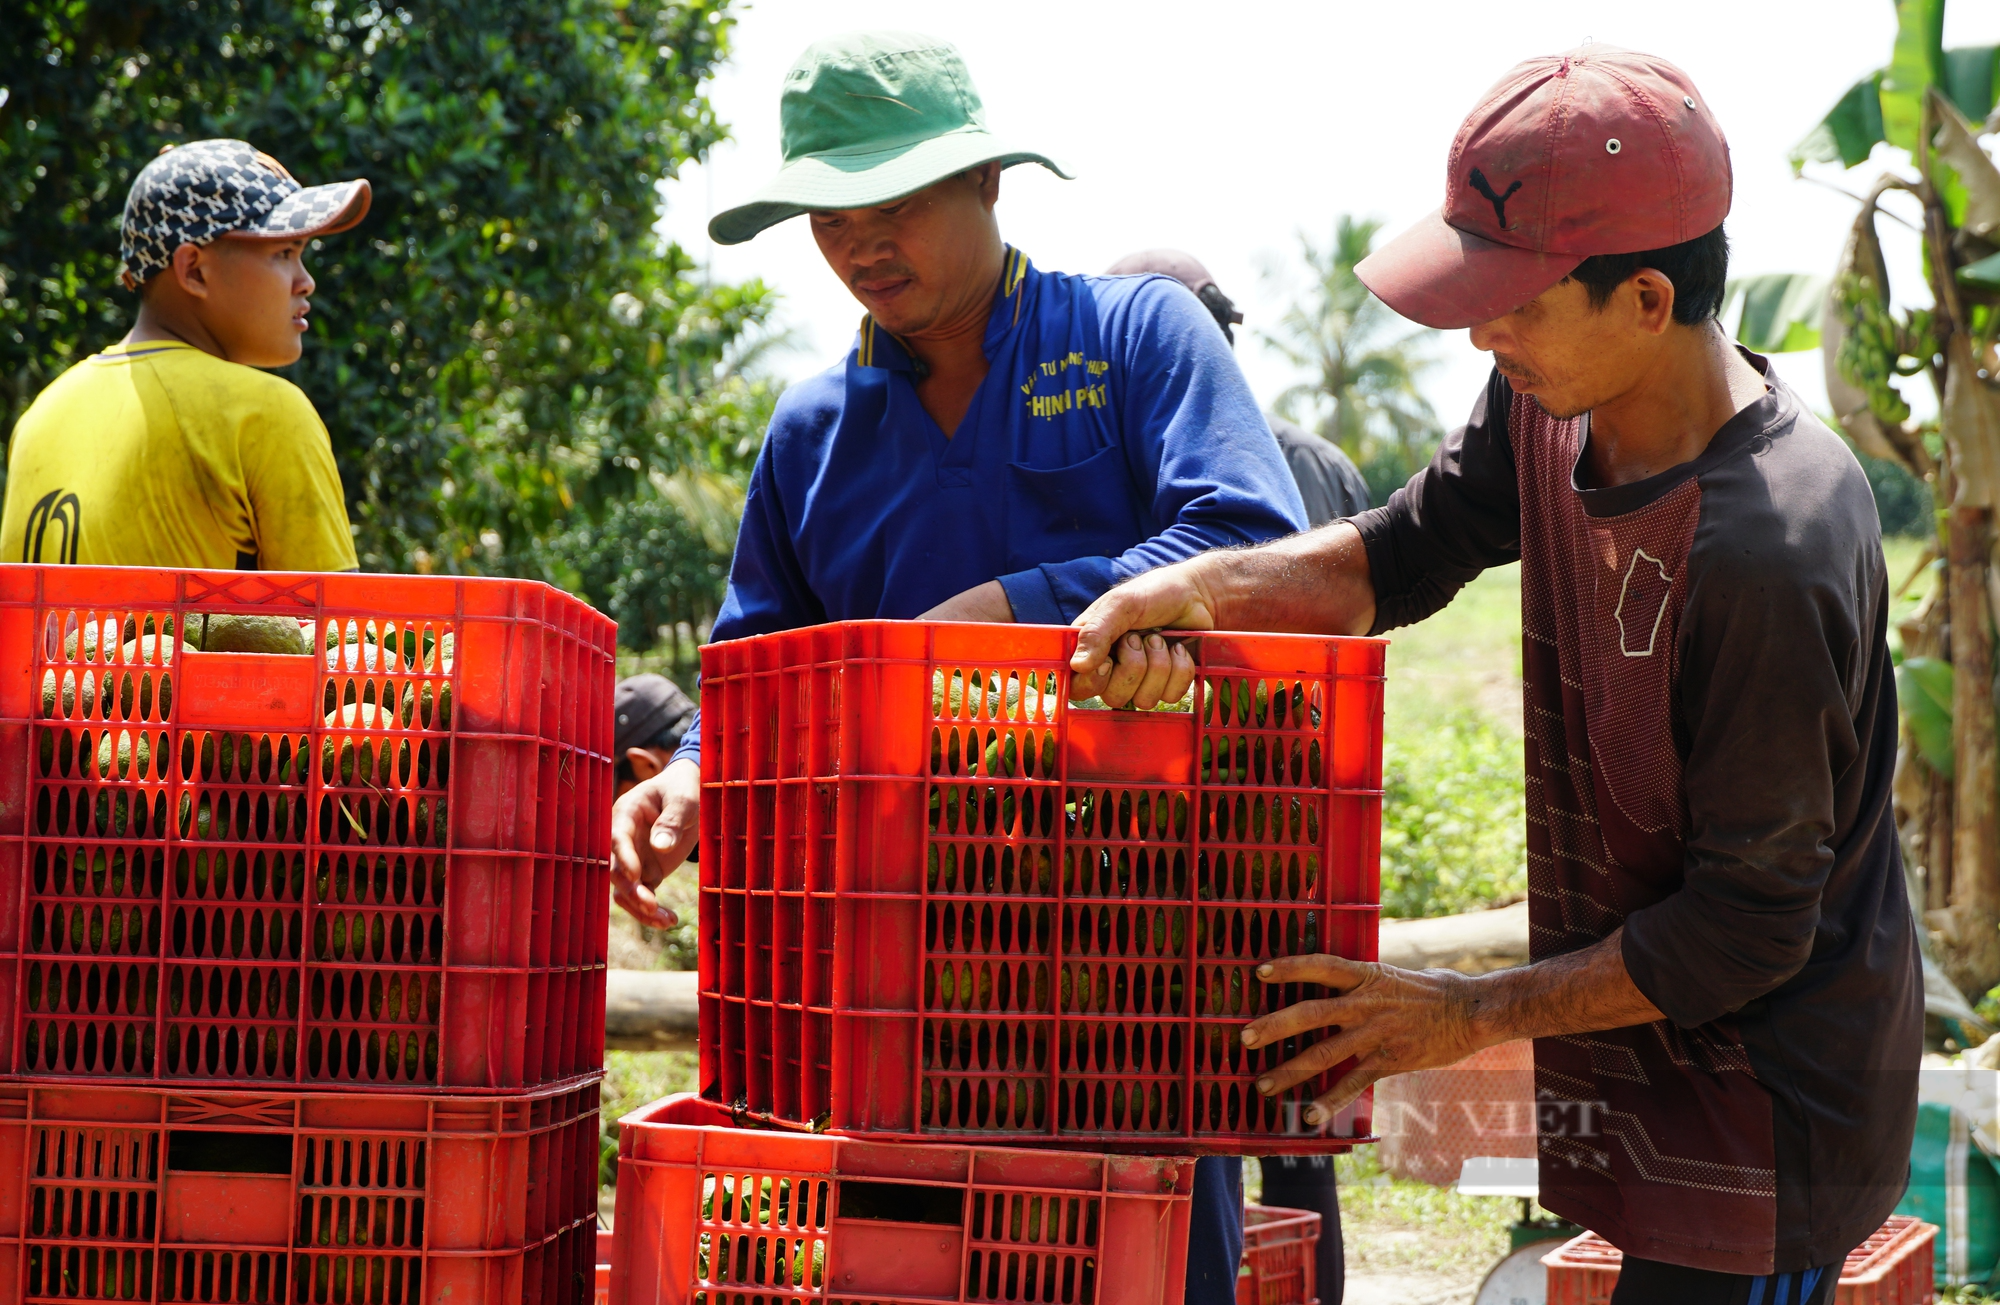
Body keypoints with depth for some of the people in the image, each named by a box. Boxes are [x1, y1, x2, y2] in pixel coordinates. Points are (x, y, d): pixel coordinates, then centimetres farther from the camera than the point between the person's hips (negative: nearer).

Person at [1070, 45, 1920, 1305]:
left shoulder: (1768, 554, -30)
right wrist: (1197, 585, -14)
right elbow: (1406, 553, 6)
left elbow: (1747, 928, -23)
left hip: (1762, 1115, -8)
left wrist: (1473, 1015, -17)